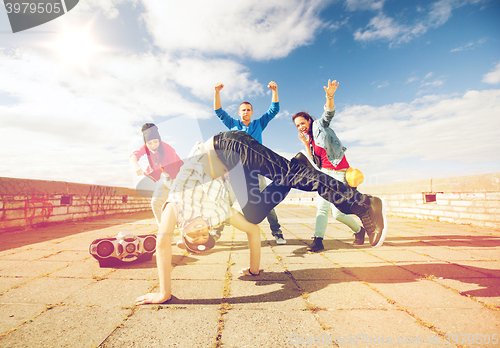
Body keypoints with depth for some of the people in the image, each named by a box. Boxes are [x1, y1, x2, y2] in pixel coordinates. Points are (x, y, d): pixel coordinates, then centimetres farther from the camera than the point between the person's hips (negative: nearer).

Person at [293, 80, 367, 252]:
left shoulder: (319, 125, 2)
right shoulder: (310, 141, 16)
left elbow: (329, 113, -19)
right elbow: (312, 163, 5)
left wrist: (329, 97, -36)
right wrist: (306, 144, -2)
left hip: (339, 173, -6)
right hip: (325, 173, 7)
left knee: (337, 212, -7)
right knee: (322, 207, -4)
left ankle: (359, 230, 19)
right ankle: (318, 240, -5)